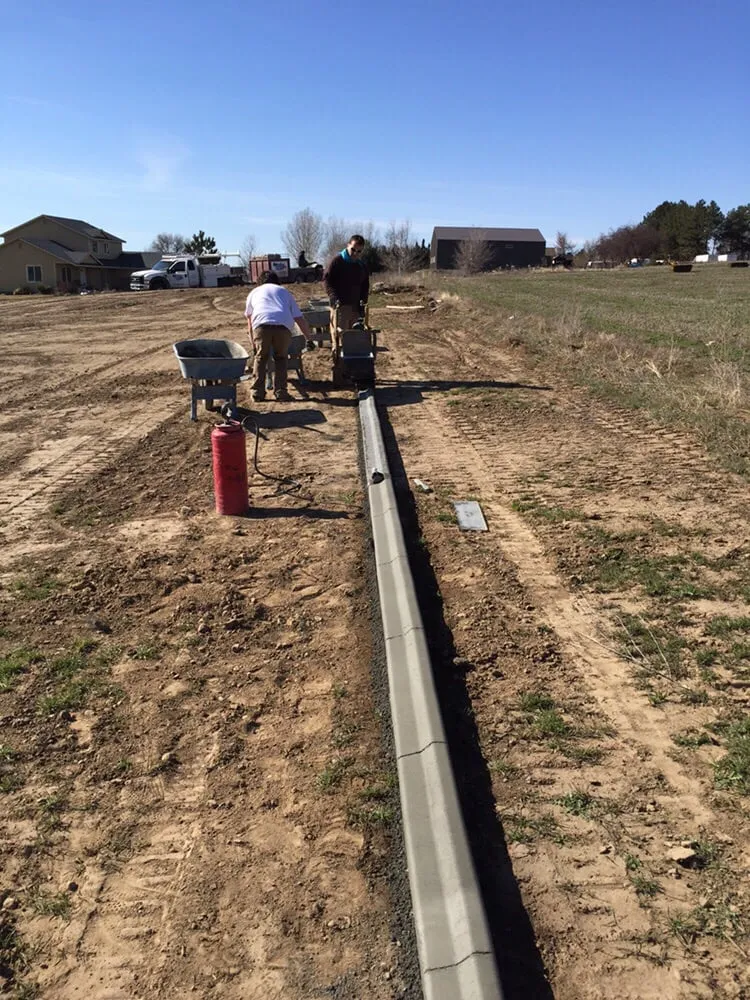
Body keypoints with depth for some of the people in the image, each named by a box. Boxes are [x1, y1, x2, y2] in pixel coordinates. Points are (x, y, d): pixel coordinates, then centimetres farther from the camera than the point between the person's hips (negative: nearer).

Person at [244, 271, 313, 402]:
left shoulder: (254, 292, 33)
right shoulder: (285, 292, 34)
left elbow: (250, 323, 36)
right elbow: (300, 319, 26)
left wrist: (253, 344, 45)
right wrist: (310, 338, 36)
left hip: (261, 324, 0)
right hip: (283, 325, 1)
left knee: (260, 357, 19)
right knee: (280, 358, 20)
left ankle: (258, 392, 13)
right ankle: (280, 391, 12)